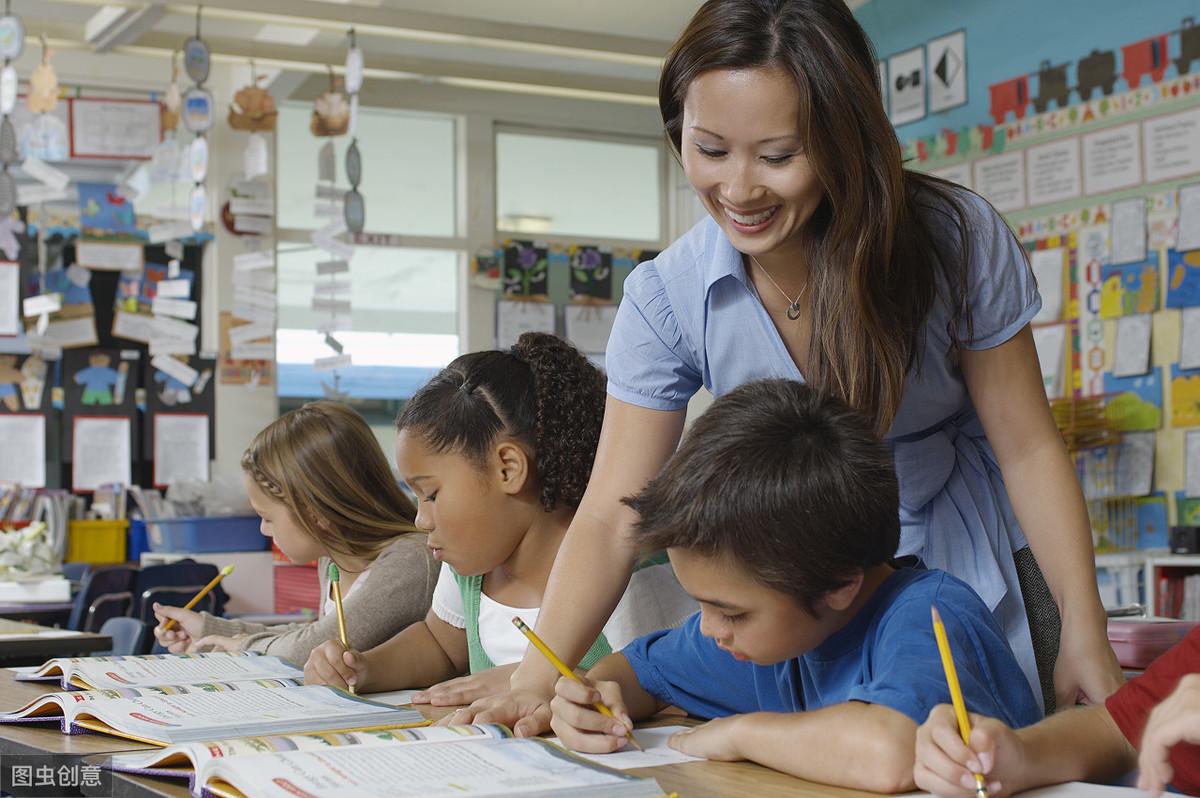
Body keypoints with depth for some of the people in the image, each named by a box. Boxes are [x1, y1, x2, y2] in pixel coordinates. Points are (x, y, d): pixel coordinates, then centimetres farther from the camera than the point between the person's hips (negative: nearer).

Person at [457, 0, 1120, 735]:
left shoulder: (958, 239, -21)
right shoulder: (667, 299, -18)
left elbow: (1027, 450, -11)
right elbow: (612, 515, -18)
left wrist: (1084, 637, -15)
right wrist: (536, 682, -31)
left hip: (974, 584, 0)